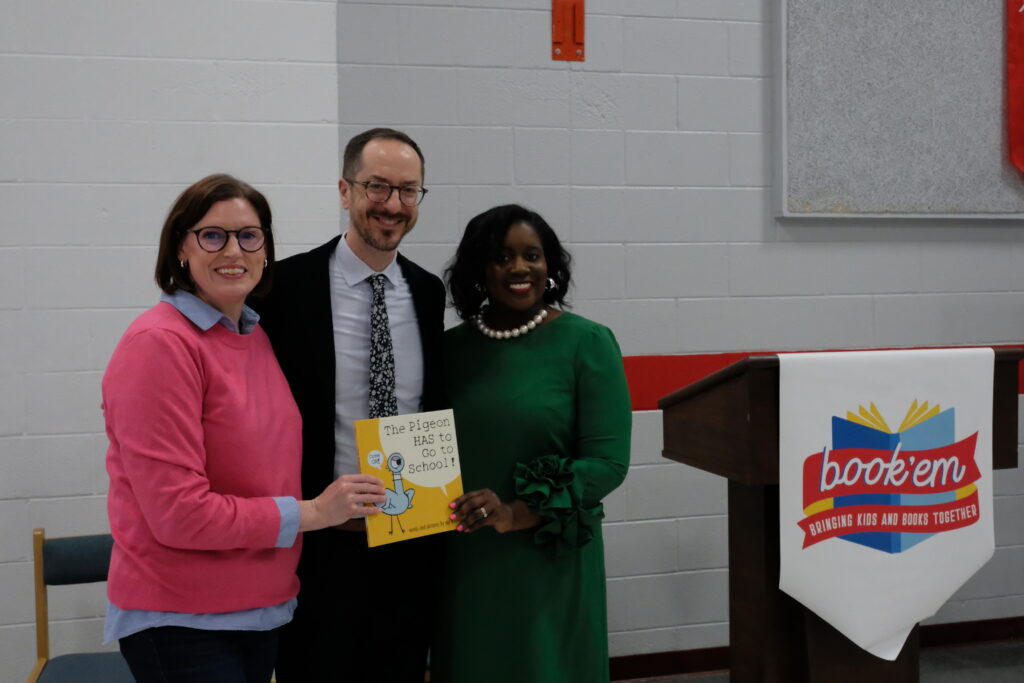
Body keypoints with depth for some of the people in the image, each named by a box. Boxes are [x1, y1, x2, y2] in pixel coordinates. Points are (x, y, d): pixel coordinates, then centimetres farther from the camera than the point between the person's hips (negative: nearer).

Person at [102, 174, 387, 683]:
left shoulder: (258, 337, 6)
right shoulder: (160, 344, -17)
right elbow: (179, 514, -20)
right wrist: (311, 512, -15)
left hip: (263, 607, 7)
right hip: (180, 621, -7)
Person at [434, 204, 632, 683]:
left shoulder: (588, 343, -6)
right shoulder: (452, 347, 5)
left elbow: (608, 461, -11)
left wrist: (517, 513, -20)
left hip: (550, 562, -3)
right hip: (465, 563, 3)